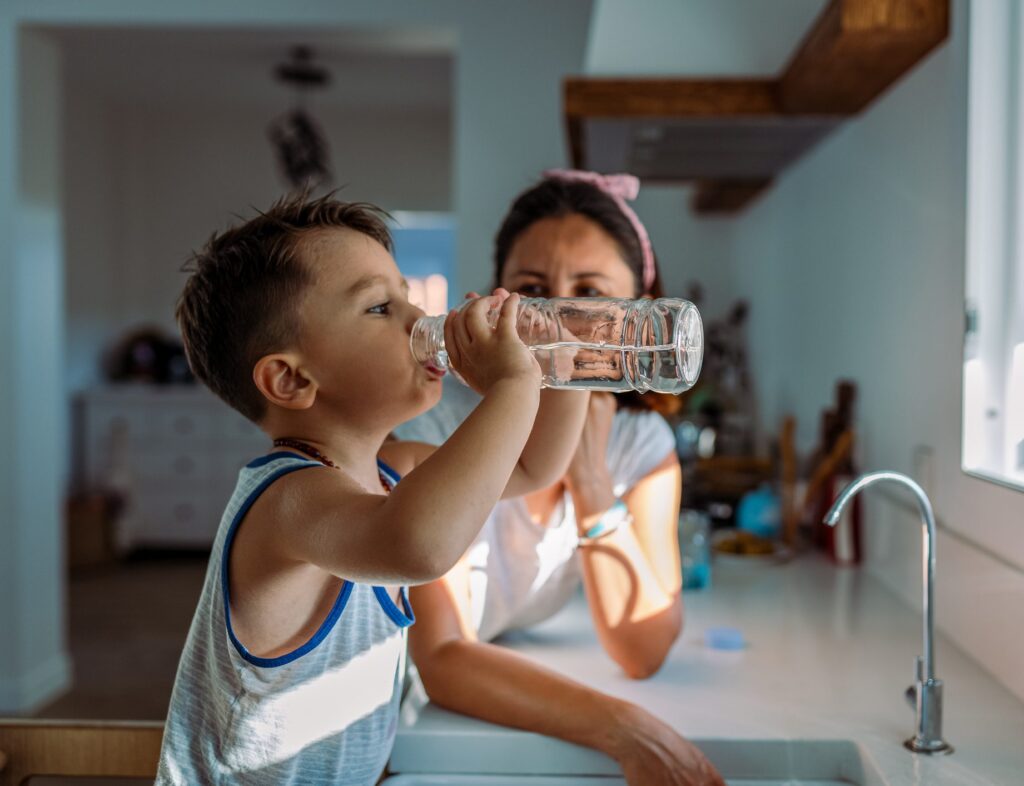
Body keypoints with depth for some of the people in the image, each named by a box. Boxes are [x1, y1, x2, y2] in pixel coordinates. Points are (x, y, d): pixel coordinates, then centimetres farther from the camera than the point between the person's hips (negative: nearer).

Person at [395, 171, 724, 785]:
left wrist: (590, 479, -25)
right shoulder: (433, 427, -21)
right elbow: (443, 661, -26)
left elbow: (643, 653, -15)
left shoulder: (645, 445, -9)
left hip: (510, 719, 4)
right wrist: (625, 730, -35)